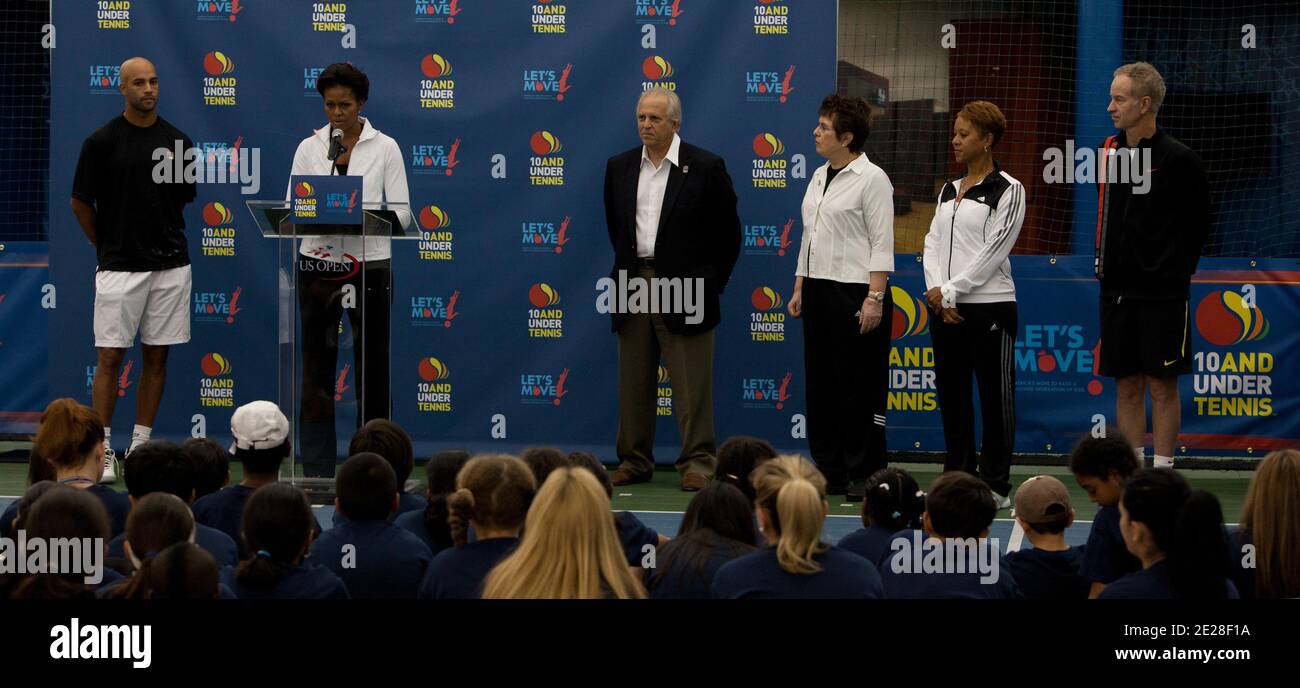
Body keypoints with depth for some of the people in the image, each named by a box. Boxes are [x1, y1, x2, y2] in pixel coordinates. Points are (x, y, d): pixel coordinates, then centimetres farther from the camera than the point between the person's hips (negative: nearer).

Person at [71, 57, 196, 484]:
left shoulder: (179, 140, 6)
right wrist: (108, 247, 8)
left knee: (156, 357, 6)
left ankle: (140, 446, 14)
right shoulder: (101, 141, -4)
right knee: (110, 357, -4)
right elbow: (81, 203, 3)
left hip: (170, 266, 3)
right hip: (119, 268, -3)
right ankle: (103, 450, 1)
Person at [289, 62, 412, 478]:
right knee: (316, 367, 1)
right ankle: (317, 469, 6)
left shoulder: (384, 147, 0)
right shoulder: (309, 147, 5)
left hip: (369, 267, -1)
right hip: (319, 267, 1)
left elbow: (401, 211, -4)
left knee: (372, 367, 4)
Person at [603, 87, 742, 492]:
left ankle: (697, 463, -1)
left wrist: (712, 283, 1)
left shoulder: (705, 167, -4)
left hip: (684, 289, -4)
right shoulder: (619, 167, 9)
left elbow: (728, 231, 1)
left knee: (691, 383, -4)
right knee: (633, 382, 7)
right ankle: (634, 461, 14)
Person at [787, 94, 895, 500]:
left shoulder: (871, 178, -9)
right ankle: (829, 471, 16)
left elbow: (882, 243, -13)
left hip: (856, 293, -8)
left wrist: (875, 298, -19)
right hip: (819, 293, 8)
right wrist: (799, 289, 16)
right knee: (821, 386, 9)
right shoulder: (820, 177, 15)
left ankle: (864, 476, 2)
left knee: (860, 388, -4)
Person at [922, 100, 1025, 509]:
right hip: (945, 308, 7)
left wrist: (950, 290, -12)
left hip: (989, 306, -7)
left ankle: (996, 485, 3)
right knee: (951, 395, 9)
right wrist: (936, 291, -6)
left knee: (995, 397, -2)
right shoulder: (948, 191, 16)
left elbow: (994, 249, -12)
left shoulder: (1008, 190, -6)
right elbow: (933, 241, 11)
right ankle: (958, 478, 17)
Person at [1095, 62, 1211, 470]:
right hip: (1117, 288, 5)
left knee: (1162, 386, -1)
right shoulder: (1110, 152, 7)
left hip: (1162, 291, -5)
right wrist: (1104, 262, 12)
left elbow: (1198, 223, -2)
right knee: (1126, 385, 8)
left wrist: (1175, 271, 0)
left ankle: (1162, 471, 4)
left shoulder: (1178, 159, -9)